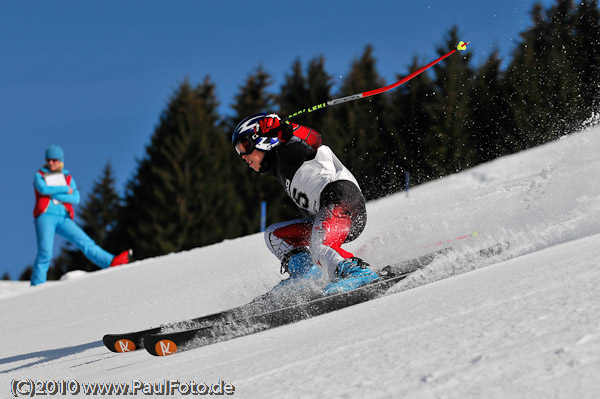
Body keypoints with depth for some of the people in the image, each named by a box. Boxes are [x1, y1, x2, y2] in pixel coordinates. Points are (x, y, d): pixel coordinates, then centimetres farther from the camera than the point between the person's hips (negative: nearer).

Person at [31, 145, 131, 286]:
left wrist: (53, 194, -6)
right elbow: (43, 189, -10)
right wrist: (65, 189, -3)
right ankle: (36, 286, -10)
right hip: (46, 216, -3)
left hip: (64, 219, 3)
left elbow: (76, 199, 2)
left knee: (85, 242, -11)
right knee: (45, 253, -16)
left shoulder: (68, 178, 19)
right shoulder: (39, 175, 13)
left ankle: (111, 262, -23)